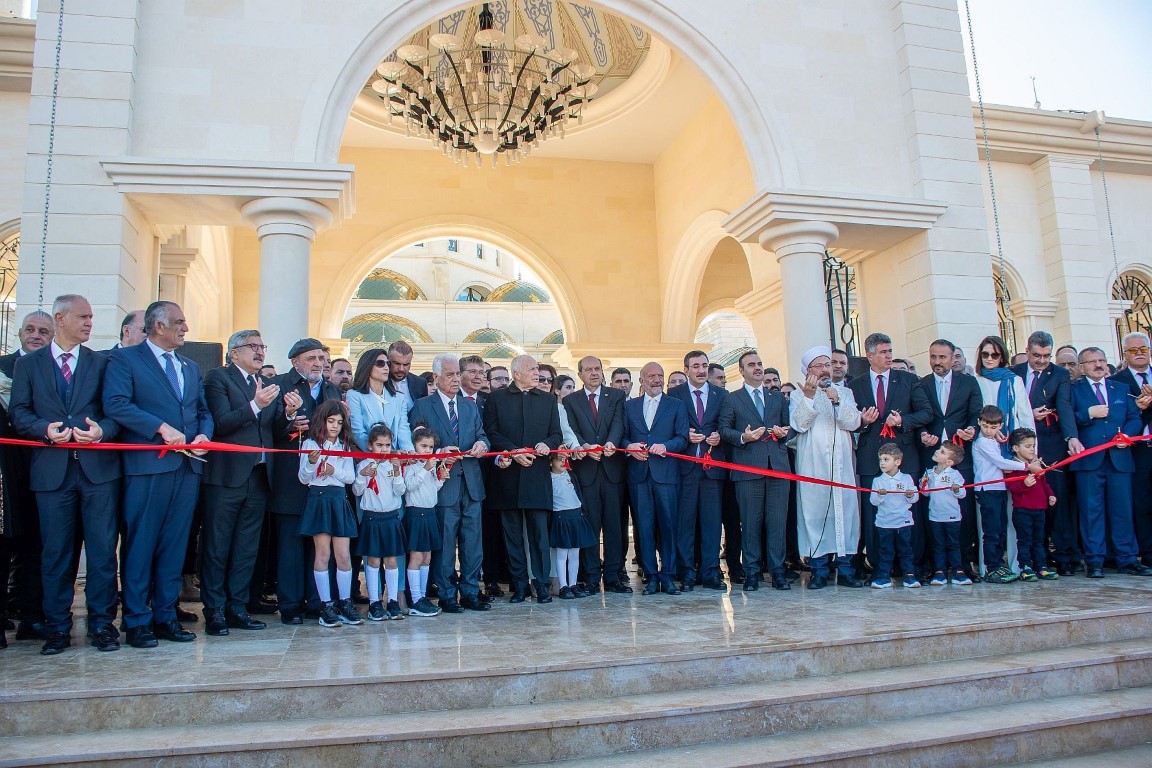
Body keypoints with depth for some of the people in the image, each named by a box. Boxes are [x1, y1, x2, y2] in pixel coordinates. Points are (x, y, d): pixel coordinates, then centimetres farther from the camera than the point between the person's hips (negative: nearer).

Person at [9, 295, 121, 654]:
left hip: (98, 467, 0)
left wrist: (102, 430, -15)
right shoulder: (28, 363, 12)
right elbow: (19, 412, 5)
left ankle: (101, 623, 10)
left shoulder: (101, 362, 12)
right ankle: (57, 628, 16)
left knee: (102, 549, 1)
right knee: (55, 552, 5)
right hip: (52, 470, 0)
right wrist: (45, 429, -13)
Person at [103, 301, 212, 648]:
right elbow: (116, 403, -13)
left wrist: (204, 434, -1)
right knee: (140, 544, 0)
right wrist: (162, 428, -19)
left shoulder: (191, 367, 21)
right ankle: (137, 620, 9)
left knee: (175, 544, 8)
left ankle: (165, 616, 16)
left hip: (188, 466, 6)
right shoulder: (124, 358, 1)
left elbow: (204, 411, 20)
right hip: (148, 464, -6)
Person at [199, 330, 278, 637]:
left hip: (259, 476, 6)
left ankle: (237, 608, 20)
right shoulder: (218, 377, -2)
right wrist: (254, 405, -23)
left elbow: (269, 429, 11)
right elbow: (220, 423, -13)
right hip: (226, 476, -6)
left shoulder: (266, 385, 17)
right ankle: (214, 612, 11)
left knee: (247, 549, 11)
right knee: (217, 548, 3)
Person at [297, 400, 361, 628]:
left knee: (344, 555, 2)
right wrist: (311, 463, -21)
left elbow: (351, 476, 4)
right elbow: (304, 479, -2)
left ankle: (345, 603, 10)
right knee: (323, 553, -1)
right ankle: (326, 605, 5)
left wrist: (334, 470, -13)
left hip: (339, 500, 3)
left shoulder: (345, 446, 13)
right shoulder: (310, 444, 2)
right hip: (319, 499, -3)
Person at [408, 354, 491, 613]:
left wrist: (481, 443, -9)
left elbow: (481, 436, 14)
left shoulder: (470, 406, 17)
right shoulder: (422, 406, 1)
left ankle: (470, 593, 16)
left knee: (473, 541, 7)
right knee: (444, 542, 0)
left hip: (471, 482, 5)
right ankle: (446, 595, 10)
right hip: (443, 483, -5)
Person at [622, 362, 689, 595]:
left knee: (668, 524, -2)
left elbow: (683, 438, 3)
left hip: (666, 473, -1)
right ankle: (651, 576, 9)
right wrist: (629, 447, -8)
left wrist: (665, 446, -14)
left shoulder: (676, 405, 11)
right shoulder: (629, 406, 16)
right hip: (639, 473, 1)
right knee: (644, 525, 1)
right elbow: (622, 436, 12)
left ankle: (668, 576, 7)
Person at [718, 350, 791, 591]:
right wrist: (743, 437, -13)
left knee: (778, 521, 0)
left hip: (778, 465, 3)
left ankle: (777, 571, 8)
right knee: (750, 522, -1)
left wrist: (784, 432, -2)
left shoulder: (778, 397, 20)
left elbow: (788, 426, 20)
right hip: (747, 467, -2)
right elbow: (724, 429, 4)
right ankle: (752, 572, 7)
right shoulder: (732, 399, 10)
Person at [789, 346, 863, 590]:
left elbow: (854, 422, 0)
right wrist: (809, 397, -18)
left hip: (842, 465, 2)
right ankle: (819, 570, 4)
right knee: (815, 513, -3)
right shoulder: (799, 396, 8)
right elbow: (799, 424, -8)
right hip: (812, 466, -2)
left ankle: (845, 569, 9)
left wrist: (836, 401, -15)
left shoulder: (844, 392, 14)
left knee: (846, 510, 1)